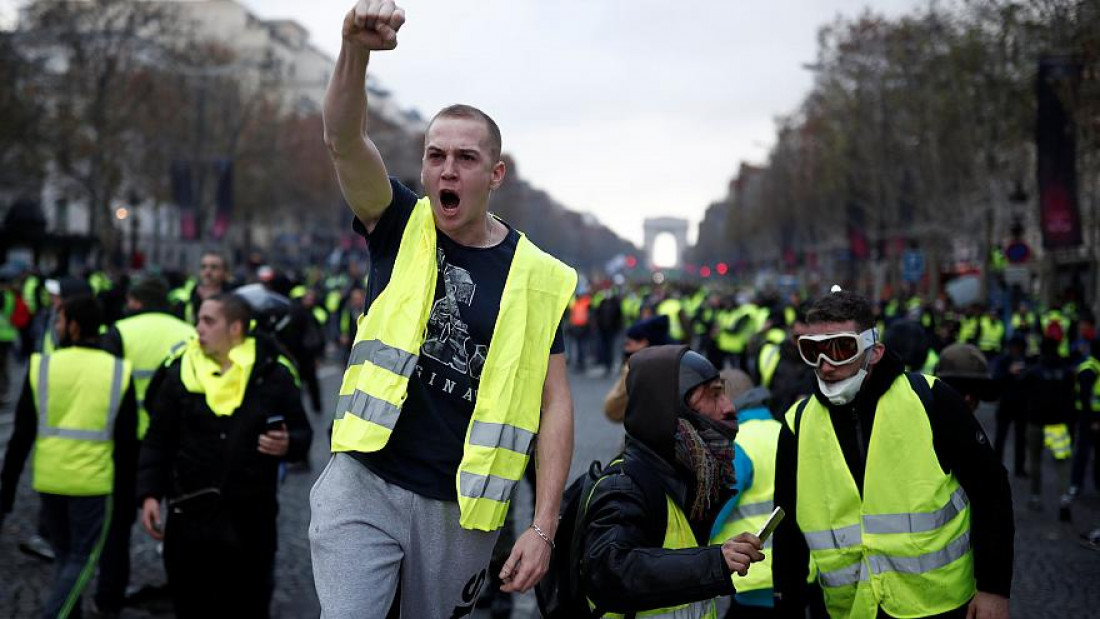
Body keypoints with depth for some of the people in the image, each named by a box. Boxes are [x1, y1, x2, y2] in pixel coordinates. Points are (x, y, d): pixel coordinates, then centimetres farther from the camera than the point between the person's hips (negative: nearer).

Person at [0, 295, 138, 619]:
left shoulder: (41, 366, -5)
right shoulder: (118, 371, -5)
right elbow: (127, 439, -2)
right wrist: (125, 487, 9)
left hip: (49, 479, 2)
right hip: (93, 481, -2)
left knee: (63, 555, 20)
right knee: (82, 559, 7)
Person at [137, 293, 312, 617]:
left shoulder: (273, 374, 1)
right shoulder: (180, 374, 4)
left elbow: (302, 433, 9)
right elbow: (157, 441, 9)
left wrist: (288, 445, -14)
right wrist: (149, 494, -1)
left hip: (251, 520, -1)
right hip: (190, 516, 1)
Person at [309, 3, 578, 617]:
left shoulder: (538, 278, -1)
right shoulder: (401, 228, 0)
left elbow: (554, 404, -1)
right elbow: (344, 139, -17)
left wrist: (543, 528, -9)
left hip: (461, 510, 1)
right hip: (364, 486, -1)